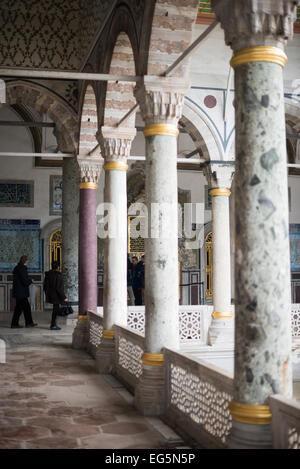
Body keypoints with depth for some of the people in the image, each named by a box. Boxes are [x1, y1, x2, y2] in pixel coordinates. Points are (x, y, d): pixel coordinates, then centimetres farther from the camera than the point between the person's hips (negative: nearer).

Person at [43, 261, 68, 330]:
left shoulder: (48, 274, 4)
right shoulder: (58, 275, -19)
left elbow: (45, 286, 12)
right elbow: (59, 288, -20)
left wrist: (47, 294, 24)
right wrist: (64, 297, -14)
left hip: (50, 295, 8)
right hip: (56, 296, -8)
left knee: (55, 309, 20)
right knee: (56, 309, 2)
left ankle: (53, 324, 27)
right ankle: (53, 325, 7)